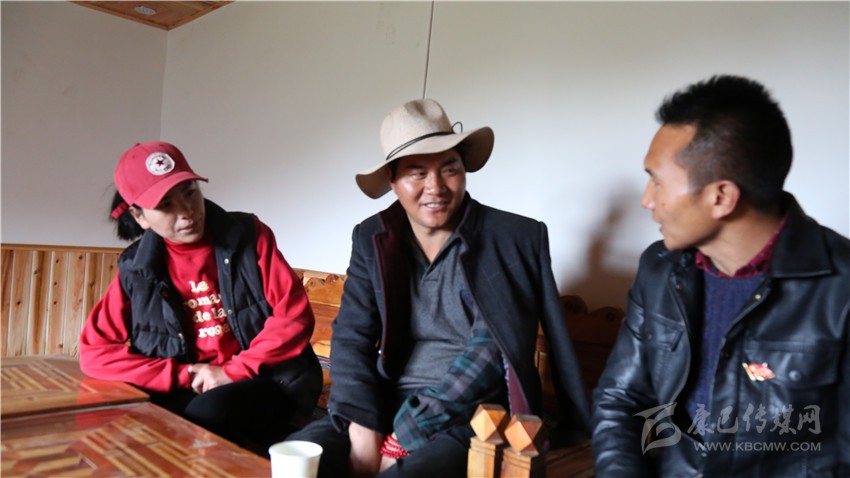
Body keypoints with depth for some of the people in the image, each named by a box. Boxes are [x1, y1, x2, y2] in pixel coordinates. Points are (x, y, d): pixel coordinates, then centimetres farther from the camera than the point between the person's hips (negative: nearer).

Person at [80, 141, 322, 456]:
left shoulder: (248, 236, -4)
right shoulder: (136, 268, 3)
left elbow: (294, 317, -9)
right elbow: (94, 353, 0)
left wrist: (232, 371, -15)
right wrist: (184, 374, -9)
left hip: (266, 381, -2)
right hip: (187, 392, 3)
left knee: (206, 415, -31)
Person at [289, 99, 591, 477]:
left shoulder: (518, 238, -8)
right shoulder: (372, 238, 4)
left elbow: (490, 350, -13)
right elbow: (351, 336, 0)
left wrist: (402, 439, -15)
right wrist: (363, 431, -15)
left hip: (471, 418, -3)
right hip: (384, 407, 4)